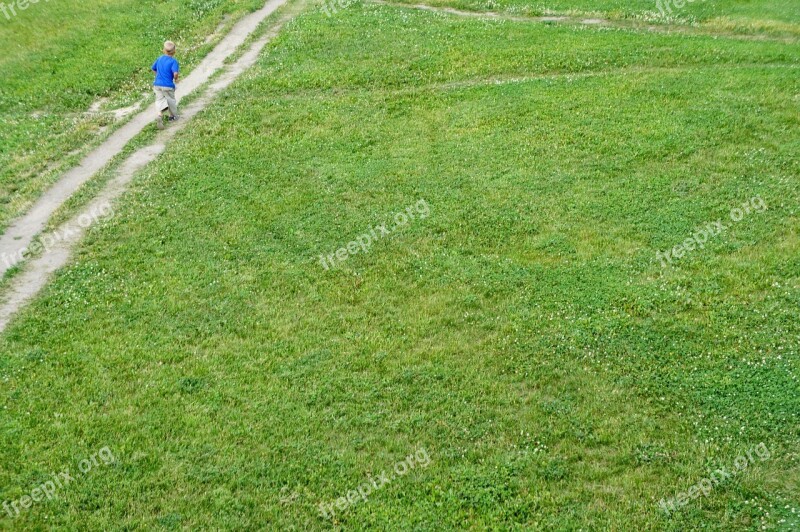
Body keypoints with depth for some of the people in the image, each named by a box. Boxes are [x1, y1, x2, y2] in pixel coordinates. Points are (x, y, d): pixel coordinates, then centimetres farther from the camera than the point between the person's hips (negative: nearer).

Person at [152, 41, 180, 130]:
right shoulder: (173, 61, -13)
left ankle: (160, 116, -22)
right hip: (168, 85, -4)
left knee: (160, 100, 3)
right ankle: (173, 116, 34)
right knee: (171, 100, 17)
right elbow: (175, 73, -25)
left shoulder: (159, 59, 7)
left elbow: (153, 69, 18)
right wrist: (176, 79, -3)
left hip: (157, 84, 4)